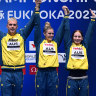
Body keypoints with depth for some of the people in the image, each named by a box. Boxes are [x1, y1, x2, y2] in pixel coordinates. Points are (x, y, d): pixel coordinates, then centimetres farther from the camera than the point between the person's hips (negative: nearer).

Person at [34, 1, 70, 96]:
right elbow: (37, 27, -1)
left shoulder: (56, 43, 11)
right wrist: (37, 9, -5)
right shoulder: (39, 42, 5)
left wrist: (66, 15, 8)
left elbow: (61, 29, 11)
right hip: (41, 73, -2)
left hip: (53, 73, 2)